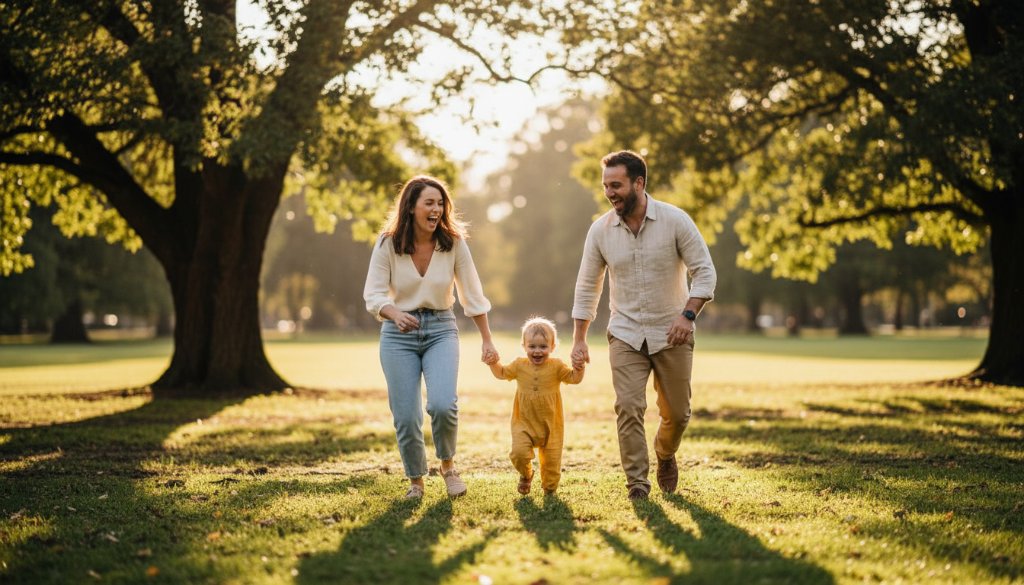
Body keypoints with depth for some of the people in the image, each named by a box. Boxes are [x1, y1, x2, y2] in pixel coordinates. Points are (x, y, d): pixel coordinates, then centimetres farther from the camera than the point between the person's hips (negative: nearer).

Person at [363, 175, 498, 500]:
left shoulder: (453, 243, -5)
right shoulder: (388, 244, -7)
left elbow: (472, 295, 2)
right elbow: (373, 294, -9)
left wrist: (487, 340, 4)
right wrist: (395, 314, -30)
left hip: (441, 330, 0)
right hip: (398, 335, 0)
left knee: (443, 405, -21)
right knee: (406, 417, -3)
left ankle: (448, 465, 8)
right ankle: (416, 481, 22)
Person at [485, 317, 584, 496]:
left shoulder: (556, 366, -7)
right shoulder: (519, 365, 0)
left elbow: (574, 378, -6)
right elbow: (502, 373, 16)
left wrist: (578, 368, -26)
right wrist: (494, 364, -3)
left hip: (551, 424, -1)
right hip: (524, 422, 1)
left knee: (552, 458, 4)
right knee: (519, 453, -17)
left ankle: (549, 488, 30)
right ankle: (526, 475, 16)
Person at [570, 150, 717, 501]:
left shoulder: (675, 221, -12)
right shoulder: (600, 230, -4)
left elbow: (704, 271, -9)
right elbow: (587, 288, 5)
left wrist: (688, 314, -24)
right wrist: (579, 340, 2)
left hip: (672, 334, -1)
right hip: (625, 335, 1)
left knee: (677, 413, 8)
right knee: (628, 406, -14)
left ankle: (665, 456, 39)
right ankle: (636, 482, -5)